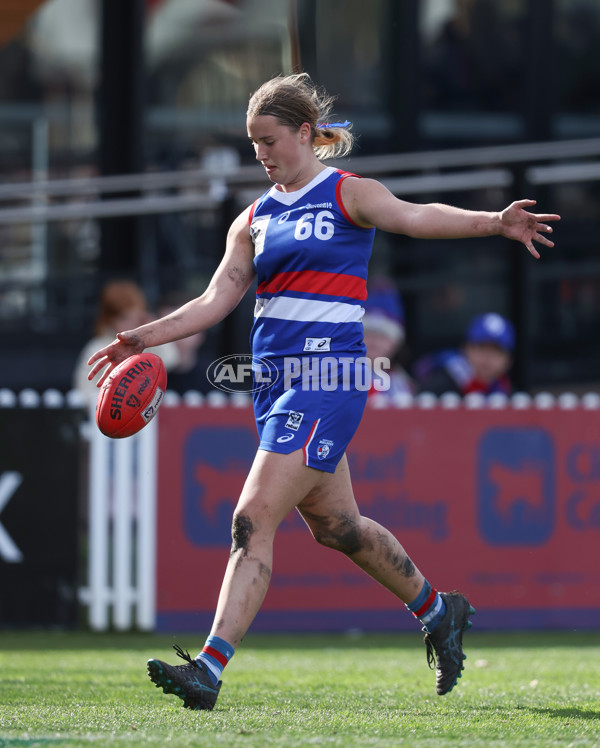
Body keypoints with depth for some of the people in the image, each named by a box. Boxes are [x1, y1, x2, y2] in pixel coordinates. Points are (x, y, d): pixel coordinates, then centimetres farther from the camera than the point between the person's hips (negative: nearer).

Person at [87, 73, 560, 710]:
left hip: (327, 376, -7)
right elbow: (217, 300, 13)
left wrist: (495, 223, -31)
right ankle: (436, 610, 36)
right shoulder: (255, 218, 16)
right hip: (275, 380, 7)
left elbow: (414, 217, -16)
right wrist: (142, 339, 2)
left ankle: (211, 668, -18)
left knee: (254, 519, -15)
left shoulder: (347, 195, -2)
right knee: (335, 524, 15)